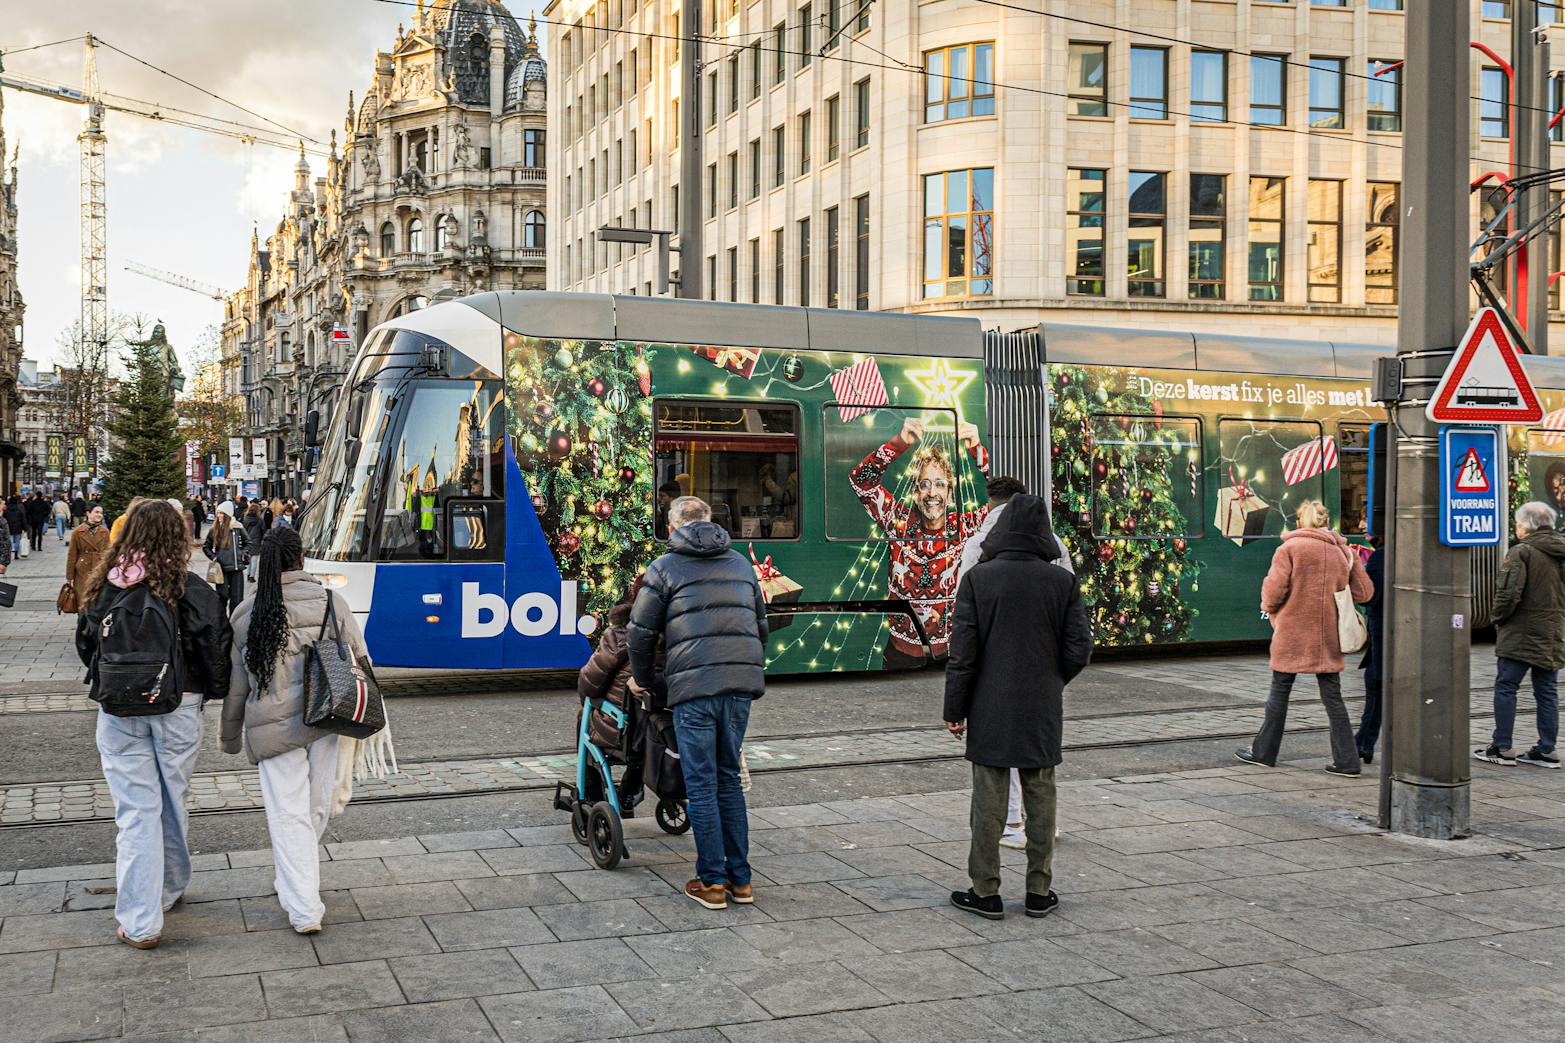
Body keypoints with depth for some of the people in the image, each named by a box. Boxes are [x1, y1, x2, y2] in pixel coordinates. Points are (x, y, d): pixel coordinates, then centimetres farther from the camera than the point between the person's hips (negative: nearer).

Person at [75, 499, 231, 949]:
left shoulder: (105, 587, -1)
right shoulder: (192, 590, -11)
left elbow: (85, 644, 11)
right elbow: (215, 649, -8)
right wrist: (217, 691, 9)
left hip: (118, 710, 2)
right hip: (177, 708, -1)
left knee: (134, 810, 3)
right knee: (172, 801, 16)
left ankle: (138, 923, 4)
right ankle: (168, 890, 34)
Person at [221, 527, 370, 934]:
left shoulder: (246, 614, 2)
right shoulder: (330, 602, 0)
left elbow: (236, 683, 8)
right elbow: (361, 661, 4)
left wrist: (231, 736, 19)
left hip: (274, 727, 0)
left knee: (289, 814, 3)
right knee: (317, 808, 17)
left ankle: (304, 911, 0)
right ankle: (295, 882, 33)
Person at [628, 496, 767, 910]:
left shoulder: (665, 568, 5)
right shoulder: (741, 564, 19)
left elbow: (641, 633, 5)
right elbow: (760, 625, 23)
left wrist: (645, 680, 20)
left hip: (693, 688, -5)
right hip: (741, 684, 5)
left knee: (702, 785, 3)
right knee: (729, 778, 14)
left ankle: (712, 882, 6)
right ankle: (740, 878, 15)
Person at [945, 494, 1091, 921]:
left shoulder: (978, 578, -9)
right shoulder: (1063, 582, -4)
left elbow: (962, 652, -9)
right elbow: (1079, 649, -2)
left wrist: (954, 710, -1)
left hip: (991, 710, -2)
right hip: (1042, 711, 2)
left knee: (988, 801, 5)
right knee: (1040, 799, 12)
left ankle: (985, 891, 12)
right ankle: (1039, 892, 19)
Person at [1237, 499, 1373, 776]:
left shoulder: (1289, 548, -8)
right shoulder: (1343, 550, 4)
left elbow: (1274, 590, -13)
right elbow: (1363, 592, 5)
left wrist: (1269, 606, 7)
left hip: (1293, 633, -3)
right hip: (1328, 636, 3)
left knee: (1279, 691, 9)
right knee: (1332, 697, 8)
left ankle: (1264, 751, 19)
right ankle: (1347, 760, 6)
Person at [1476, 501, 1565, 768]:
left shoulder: (1521, 552, -13)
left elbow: (1509, 592, -19)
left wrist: (1499, 617, -4)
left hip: (1522, 634, -7)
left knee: (1505, 687, 1)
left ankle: (1502, 748, 1)